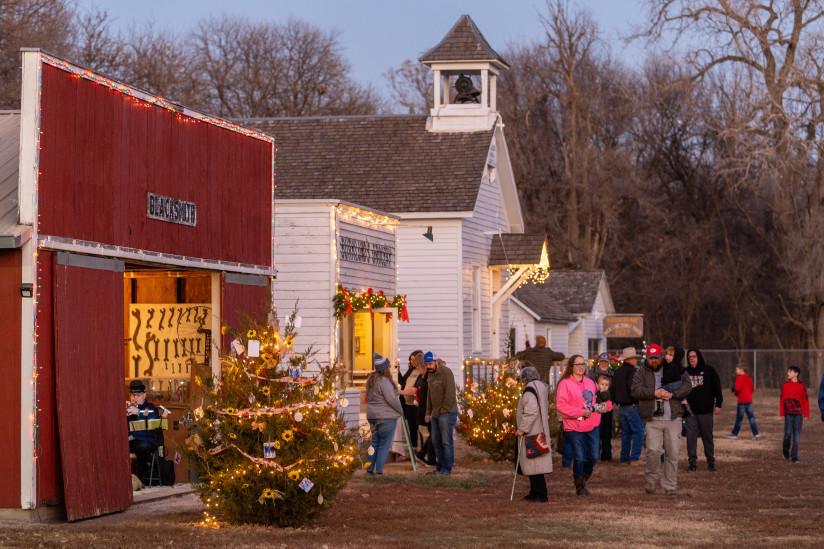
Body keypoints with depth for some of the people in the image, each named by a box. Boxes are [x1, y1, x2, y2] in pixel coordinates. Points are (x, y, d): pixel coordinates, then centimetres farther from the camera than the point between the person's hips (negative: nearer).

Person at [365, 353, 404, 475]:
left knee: (375, 442, 16)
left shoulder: (370, 380, 12)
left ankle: (370, 469, 15)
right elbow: (391, 399, -19)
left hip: (372, 415, 8)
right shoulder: (384, 381, -17)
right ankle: (379, 471, -3)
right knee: (384, 444, -2)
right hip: (386, 416, -8)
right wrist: (400, 410, -5)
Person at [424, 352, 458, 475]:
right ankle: (440, 468, 16)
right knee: (436, 441, 10)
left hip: (446, 413, -9)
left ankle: (447, 469, -4)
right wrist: (428, 412, 16)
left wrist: (443, 411, -16)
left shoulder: (446, 373, -13)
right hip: (436, 413, 9)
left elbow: (450, 394, -18)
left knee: (446, 441, -7)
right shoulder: (430, 374, 14)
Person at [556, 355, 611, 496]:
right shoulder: (565, 384, -6)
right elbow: (561, 406, -13)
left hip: (592, 426, 5)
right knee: (579, 458, -2)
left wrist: (606, 405, 5)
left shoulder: (590, 383, 13)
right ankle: (579, 487, 16)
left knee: (593, 457, 5)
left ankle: (583, 480, 29)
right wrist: (582, 412, -16)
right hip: (575, 428, -5)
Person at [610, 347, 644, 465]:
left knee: (626, 433, 14)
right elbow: (633, 388, -24)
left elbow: (612, 389, 17)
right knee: (638, 432, -3)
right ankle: (634, 458, -7)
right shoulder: (632, 371, -14)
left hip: (621, 407, 8)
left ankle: (624, 458, 14)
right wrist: (638, 401, -11)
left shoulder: (617, 371, 12)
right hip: (632, 406, -8)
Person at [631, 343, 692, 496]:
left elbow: (687, 386, 2)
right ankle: (651, 480, 8)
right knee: (654, 450, -15)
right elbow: (636, 390, -6)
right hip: (652, 420, -1)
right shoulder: (642, 373, 9)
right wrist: (654, 393, -17)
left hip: (673, 419, 1)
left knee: (673, 452, 1)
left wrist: (672, 394, -13)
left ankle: (670, 486, 10)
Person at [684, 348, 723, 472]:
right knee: (691, 436, -2)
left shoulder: (708, 370, 2)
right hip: (690, 411, 2)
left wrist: (718, 404, -1)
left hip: (706, 411, -2)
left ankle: (711, 462, 11)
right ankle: (692, 462, 4)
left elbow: (717, 387, 4)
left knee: (707, 436, 3)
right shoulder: (685, 372, 7)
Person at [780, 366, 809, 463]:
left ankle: (794, 456, 6)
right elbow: (782, 400, 7)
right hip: (788, 414, 0)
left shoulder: (801, 386, 0)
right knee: (788, 433, -10)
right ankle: (786, 449, 17)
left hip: (798, 414, 0)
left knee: (797, 435, -1)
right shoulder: (785, 386, 4)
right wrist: (782, 414, 4)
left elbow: (805, 400, 2)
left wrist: (806, 414, -1)